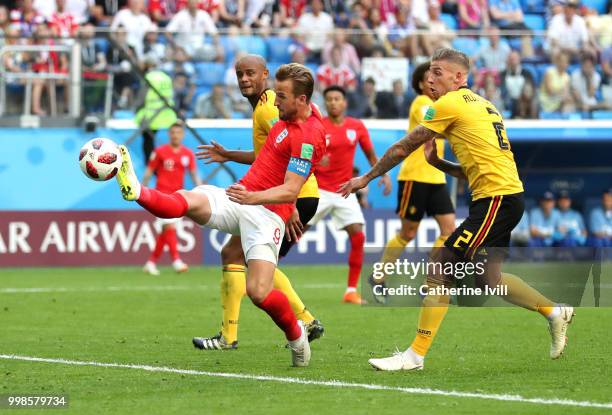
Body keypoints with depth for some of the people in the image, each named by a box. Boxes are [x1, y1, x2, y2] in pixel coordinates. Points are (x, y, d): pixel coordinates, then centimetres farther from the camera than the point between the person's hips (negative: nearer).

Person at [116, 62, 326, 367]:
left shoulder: (308, 136, -18)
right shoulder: (294, 114, 8)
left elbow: (290, 191, -23)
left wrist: (254, 197, -37)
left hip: (266, 213, -8)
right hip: (240, 197, 8)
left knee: (259, 293, -17)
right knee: (187, 200, -22)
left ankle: (295, 333, 10)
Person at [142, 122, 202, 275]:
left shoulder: (188, 154, 6)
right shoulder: (160, 152, -3)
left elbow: (194, 175, 8)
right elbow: (148, 172, 2)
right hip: (162, 194, -4)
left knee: (164, 231, 8)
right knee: (170, 226, -17)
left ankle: (151, 262, 18)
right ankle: (176, 260, -22)